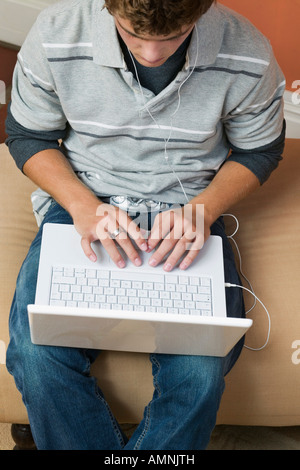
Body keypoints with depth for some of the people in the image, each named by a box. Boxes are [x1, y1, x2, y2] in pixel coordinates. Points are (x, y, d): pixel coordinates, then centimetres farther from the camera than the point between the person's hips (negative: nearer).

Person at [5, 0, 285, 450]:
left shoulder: (248, 55, -14)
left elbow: (259, 150, 3)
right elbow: (27, 135, 0)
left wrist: (202, 208, -16)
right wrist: (83, 204, -17)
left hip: (186, 209, 0)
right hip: (83, 199, 1)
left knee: (201, 372, -23)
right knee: (36, 353, -23)